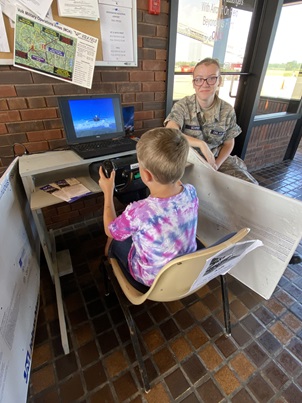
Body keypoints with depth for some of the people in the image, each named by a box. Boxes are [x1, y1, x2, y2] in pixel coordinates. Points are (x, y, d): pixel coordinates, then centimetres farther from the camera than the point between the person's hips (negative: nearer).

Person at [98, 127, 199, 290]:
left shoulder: (139, 212, -39)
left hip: (152, 280, -4)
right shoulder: (191, 192, -23)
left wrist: (108, 192, -8)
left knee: (114, 240, 20)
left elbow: (110, 231, -16)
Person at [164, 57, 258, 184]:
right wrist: (201, 144, -31)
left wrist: (216, 165, -11)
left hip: (217, 159, 3)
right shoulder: (182, 106, -10)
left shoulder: (227, 111, -3)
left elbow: (228, 144, 6)